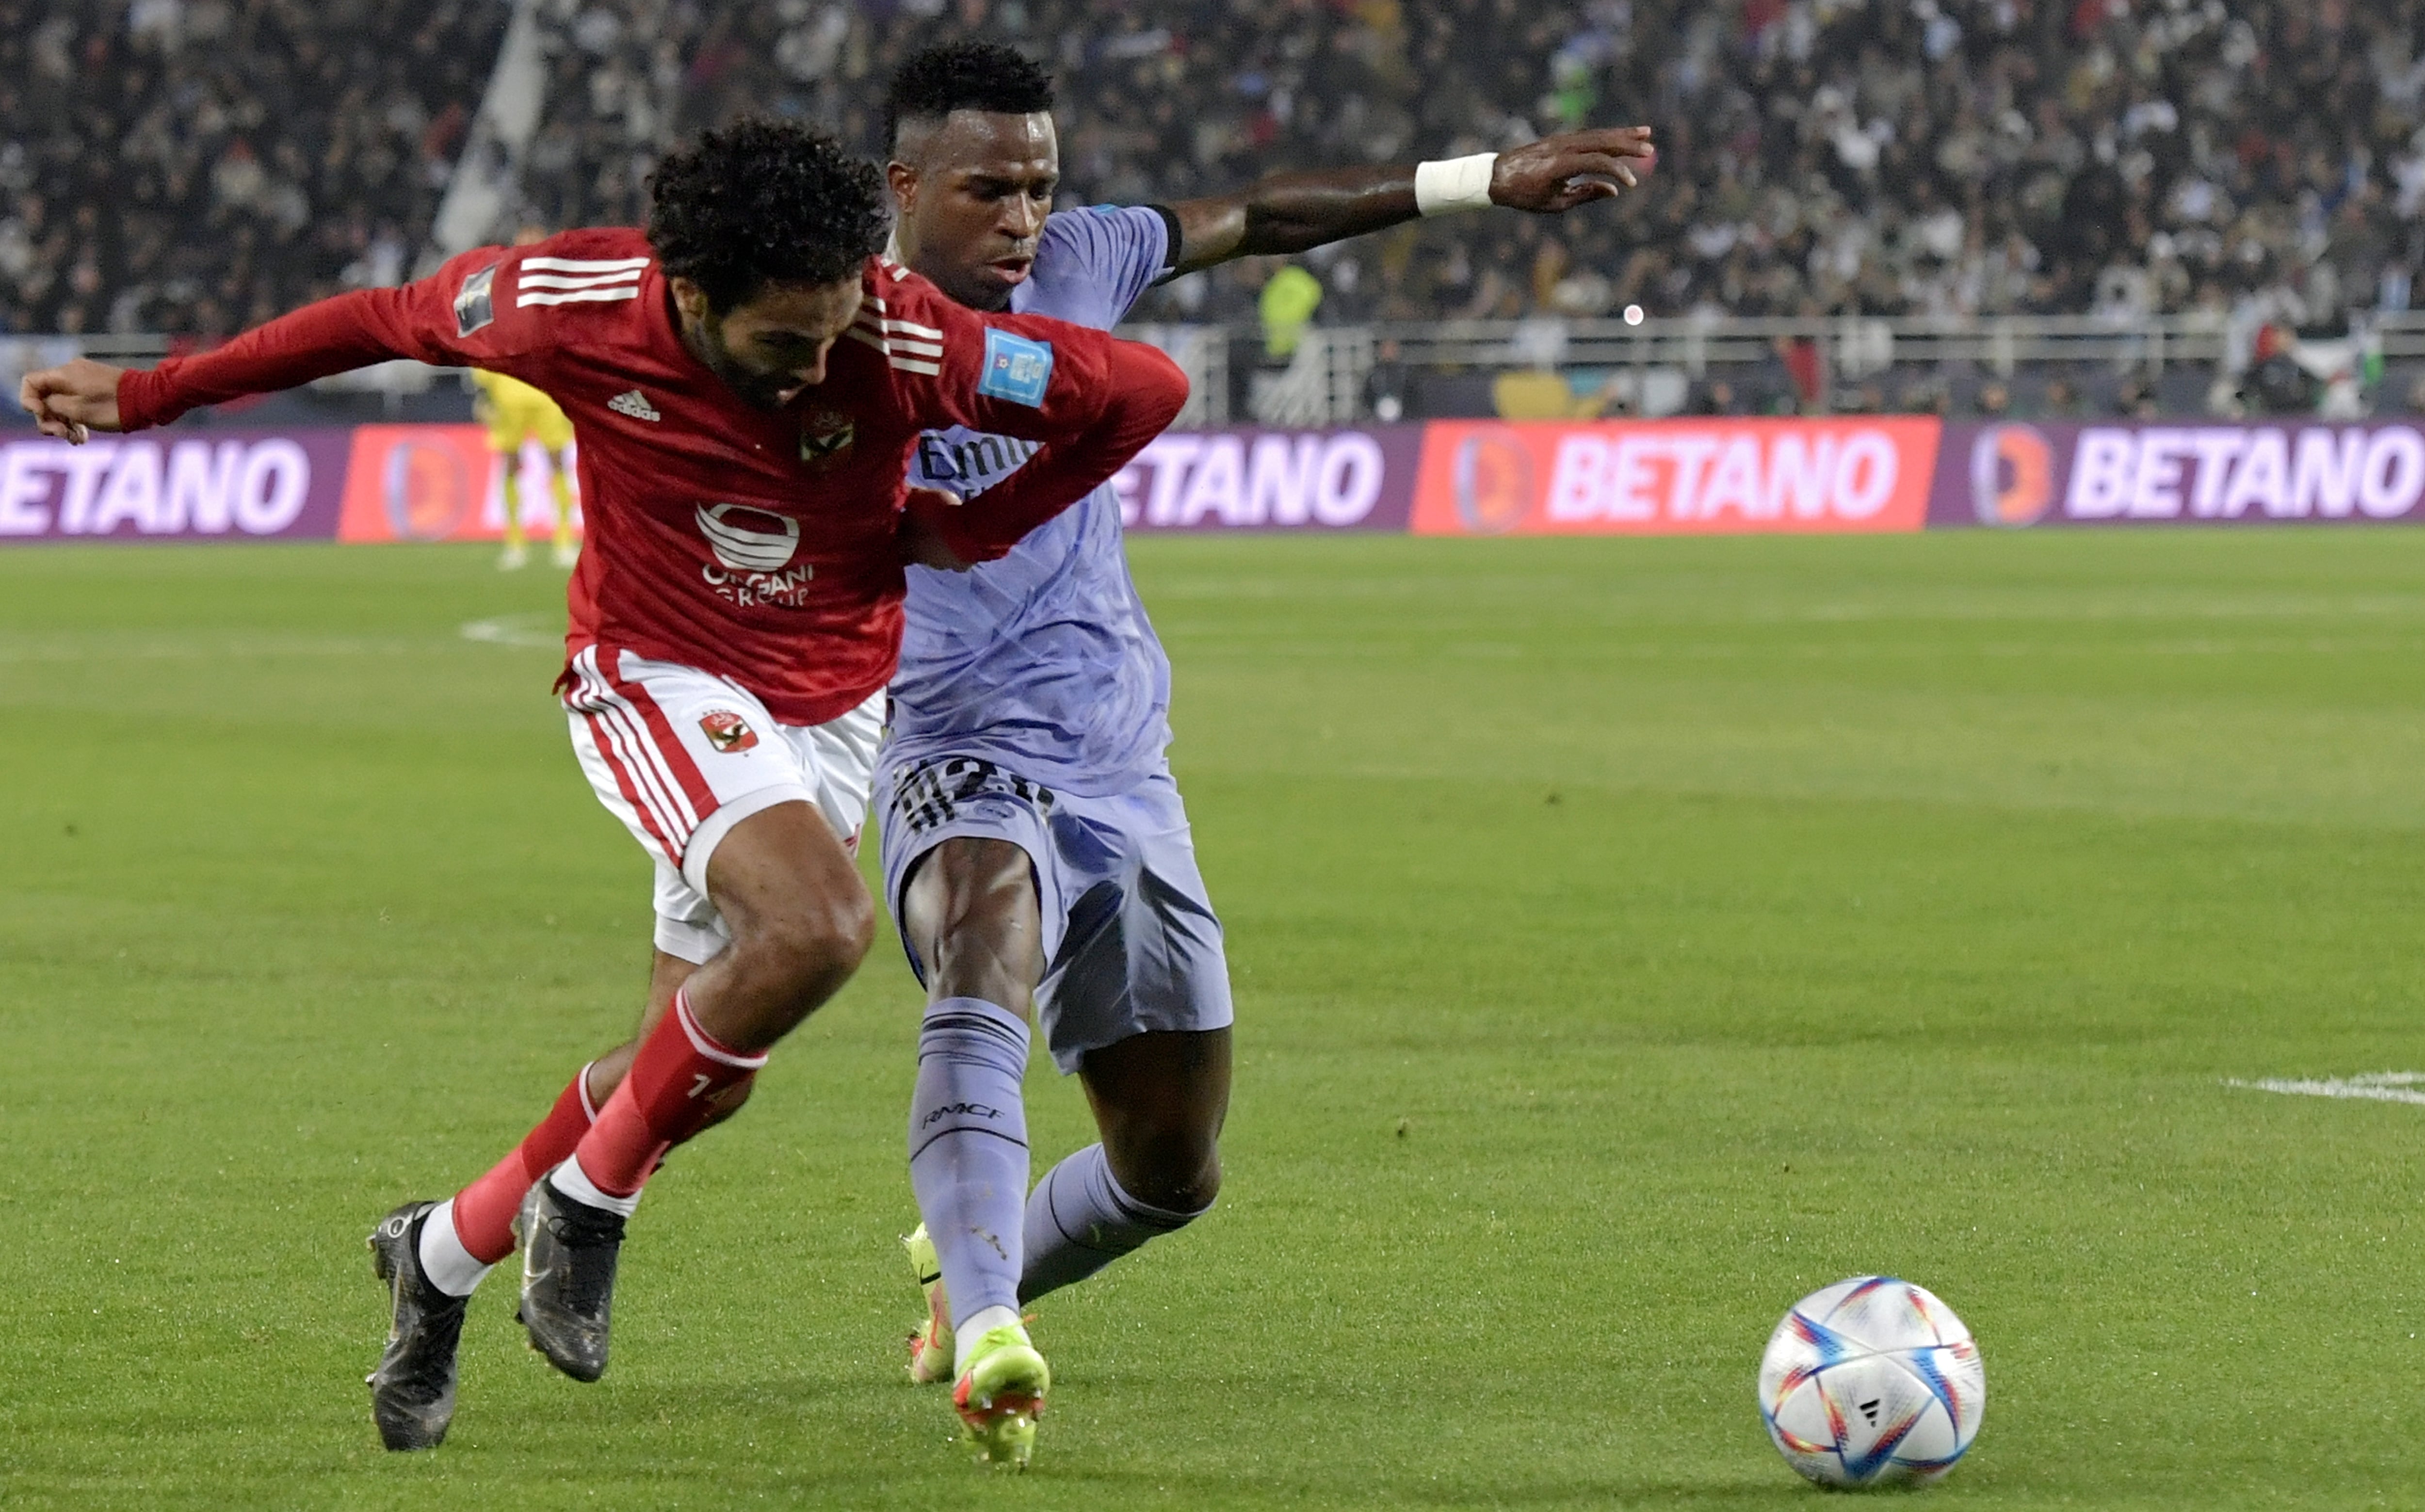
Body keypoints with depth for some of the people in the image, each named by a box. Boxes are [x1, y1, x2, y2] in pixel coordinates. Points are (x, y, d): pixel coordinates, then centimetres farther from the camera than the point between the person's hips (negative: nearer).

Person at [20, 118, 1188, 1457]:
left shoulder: (907, 342, -25)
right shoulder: (575, 307, -23)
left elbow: (1144, 389, -14)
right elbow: (386, 321, -4)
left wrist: (963, 533, -8)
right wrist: (149, 395, 4)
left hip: (831, 702, 3)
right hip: (658, 679, -3)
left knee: (699, 1081, 5)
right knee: (817, 921, -31)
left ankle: (446, 1255, 29)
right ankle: (589, 1198, -10)